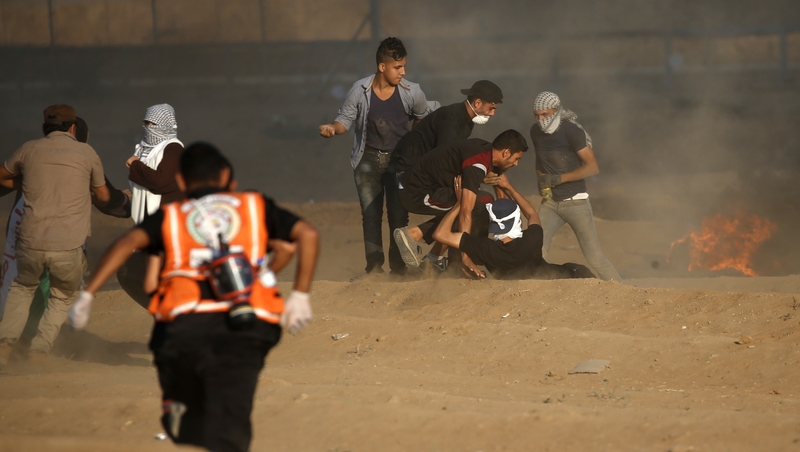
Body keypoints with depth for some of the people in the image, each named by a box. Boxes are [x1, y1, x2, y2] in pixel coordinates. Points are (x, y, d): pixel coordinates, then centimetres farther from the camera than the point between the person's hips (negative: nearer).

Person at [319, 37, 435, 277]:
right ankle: (374, 265, 4)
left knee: (399, 214, -5)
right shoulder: (360, 91, -12)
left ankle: (398, 265, 4)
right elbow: (345, 120, -4)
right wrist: (332, 128, -24)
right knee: (370, 214, 0)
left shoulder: (411, 92, -9)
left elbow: (423, 117, 10)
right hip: (368, 160, 0)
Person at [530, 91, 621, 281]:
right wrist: (542, 181, 1)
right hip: (550, 202, 5)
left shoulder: (572, 131, -14)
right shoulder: (536, 132, 5)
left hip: (575, 202, -5)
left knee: (594, 257, -7)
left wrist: (557, 179, -21)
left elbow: (592, 167, -18)